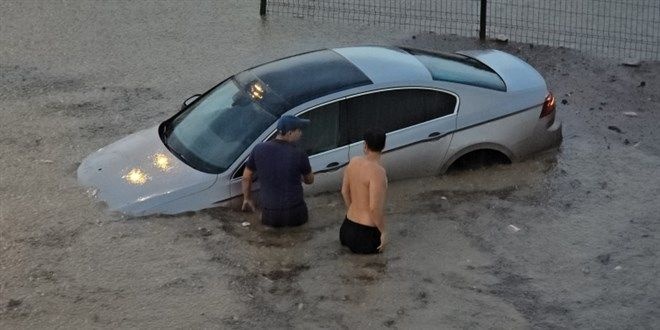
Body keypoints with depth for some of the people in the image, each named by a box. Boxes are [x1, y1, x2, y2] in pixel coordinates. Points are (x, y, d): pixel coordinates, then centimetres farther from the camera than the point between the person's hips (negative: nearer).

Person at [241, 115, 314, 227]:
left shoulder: (259, 149, -6)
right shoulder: (298, 155, -13)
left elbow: (246, 177, 7)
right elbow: (309, 180, 6)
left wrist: (247, 199, 24)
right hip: (294, 215, -1)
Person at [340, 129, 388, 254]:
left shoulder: (353, 162, -3)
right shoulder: (377, 171, -26)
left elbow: (344, 191, 9)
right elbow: (375, 207, -27)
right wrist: (384, 231, -12)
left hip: (350, 222, 7)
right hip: (367, 230, -7)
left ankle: (347, 235, 14)